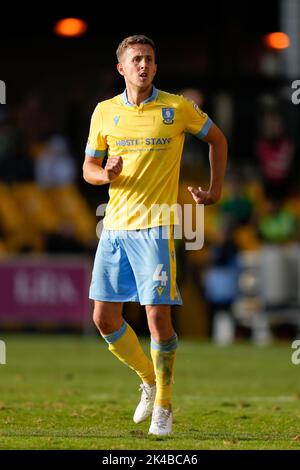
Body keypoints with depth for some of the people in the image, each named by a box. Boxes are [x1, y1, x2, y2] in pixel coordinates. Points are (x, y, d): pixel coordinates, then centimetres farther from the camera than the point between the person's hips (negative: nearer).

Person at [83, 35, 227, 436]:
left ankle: (163, 405, 4)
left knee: (158, 316, -11)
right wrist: (106, 174, -9)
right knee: (105, 318, 2)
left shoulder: (177, 108, -1)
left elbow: (217, 138, 14)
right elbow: (89, 167, 13)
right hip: (115, 227, 4)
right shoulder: (105, 112, 7)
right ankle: (150, 380, 25)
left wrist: (216, 189, 9)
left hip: (155, 226, -4)